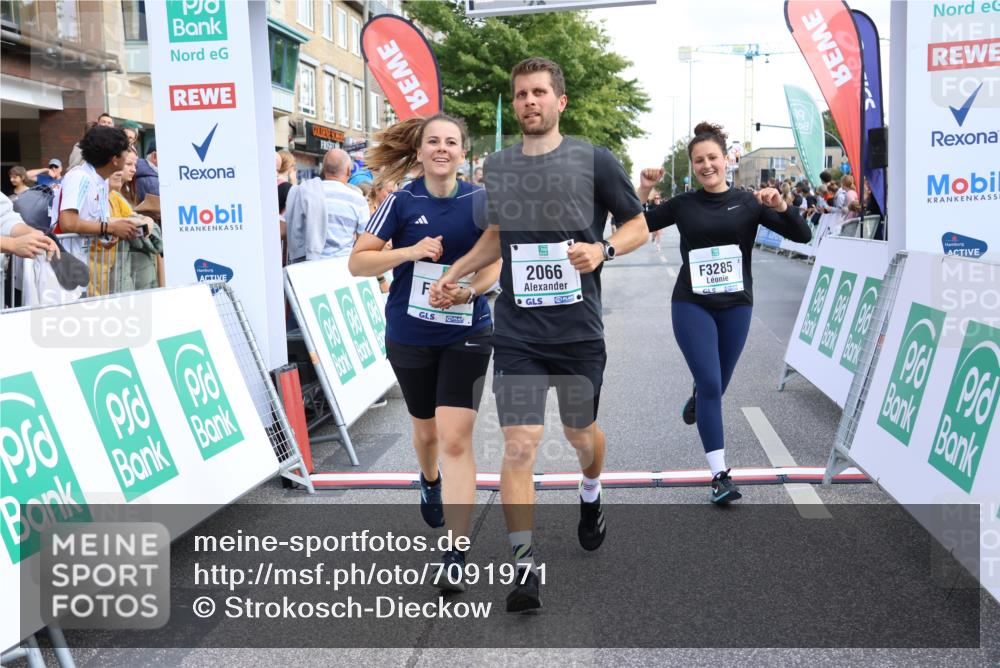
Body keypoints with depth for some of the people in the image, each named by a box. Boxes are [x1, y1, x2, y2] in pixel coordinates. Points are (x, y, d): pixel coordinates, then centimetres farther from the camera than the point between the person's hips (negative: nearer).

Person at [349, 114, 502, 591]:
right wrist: (410, 251, -22)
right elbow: (358, 262, -7)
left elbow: (495, 264, 0)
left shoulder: (480, 200, -5)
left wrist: (469, 290, -20)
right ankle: (430, 483, 55)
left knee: (455, 439, -11)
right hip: (410, 334, 1)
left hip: (466, 334, -1)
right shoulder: (402, 202, -6)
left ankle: (456, 554, -5)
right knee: (425, 429, 19)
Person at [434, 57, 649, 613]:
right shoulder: (497, 167, 7)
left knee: (581, 433, 17)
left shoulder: (595, 160, -4)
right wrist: (455, 273, 14)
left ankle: (591, 496, 50)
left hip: (579, 331, -1)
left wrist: (603, 249, -17)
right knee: (520, 444, -7)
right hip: (517, 333, 2)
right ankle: (524, 563, 2)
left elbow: (638, 226, 2)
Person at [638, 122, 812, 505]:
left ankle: (697, 398, 53)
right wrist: (643, 190, -10)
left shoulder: (747, 203, 1)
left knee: (717, 386, 14)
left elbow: (803, 236, -3)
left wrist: (781, 206, -20)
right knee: (710, 385, -10)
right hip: (692, 305, -2)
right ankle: (720, 475, -5)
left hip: (736, 306, 2)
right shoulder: (682, 205, 1)